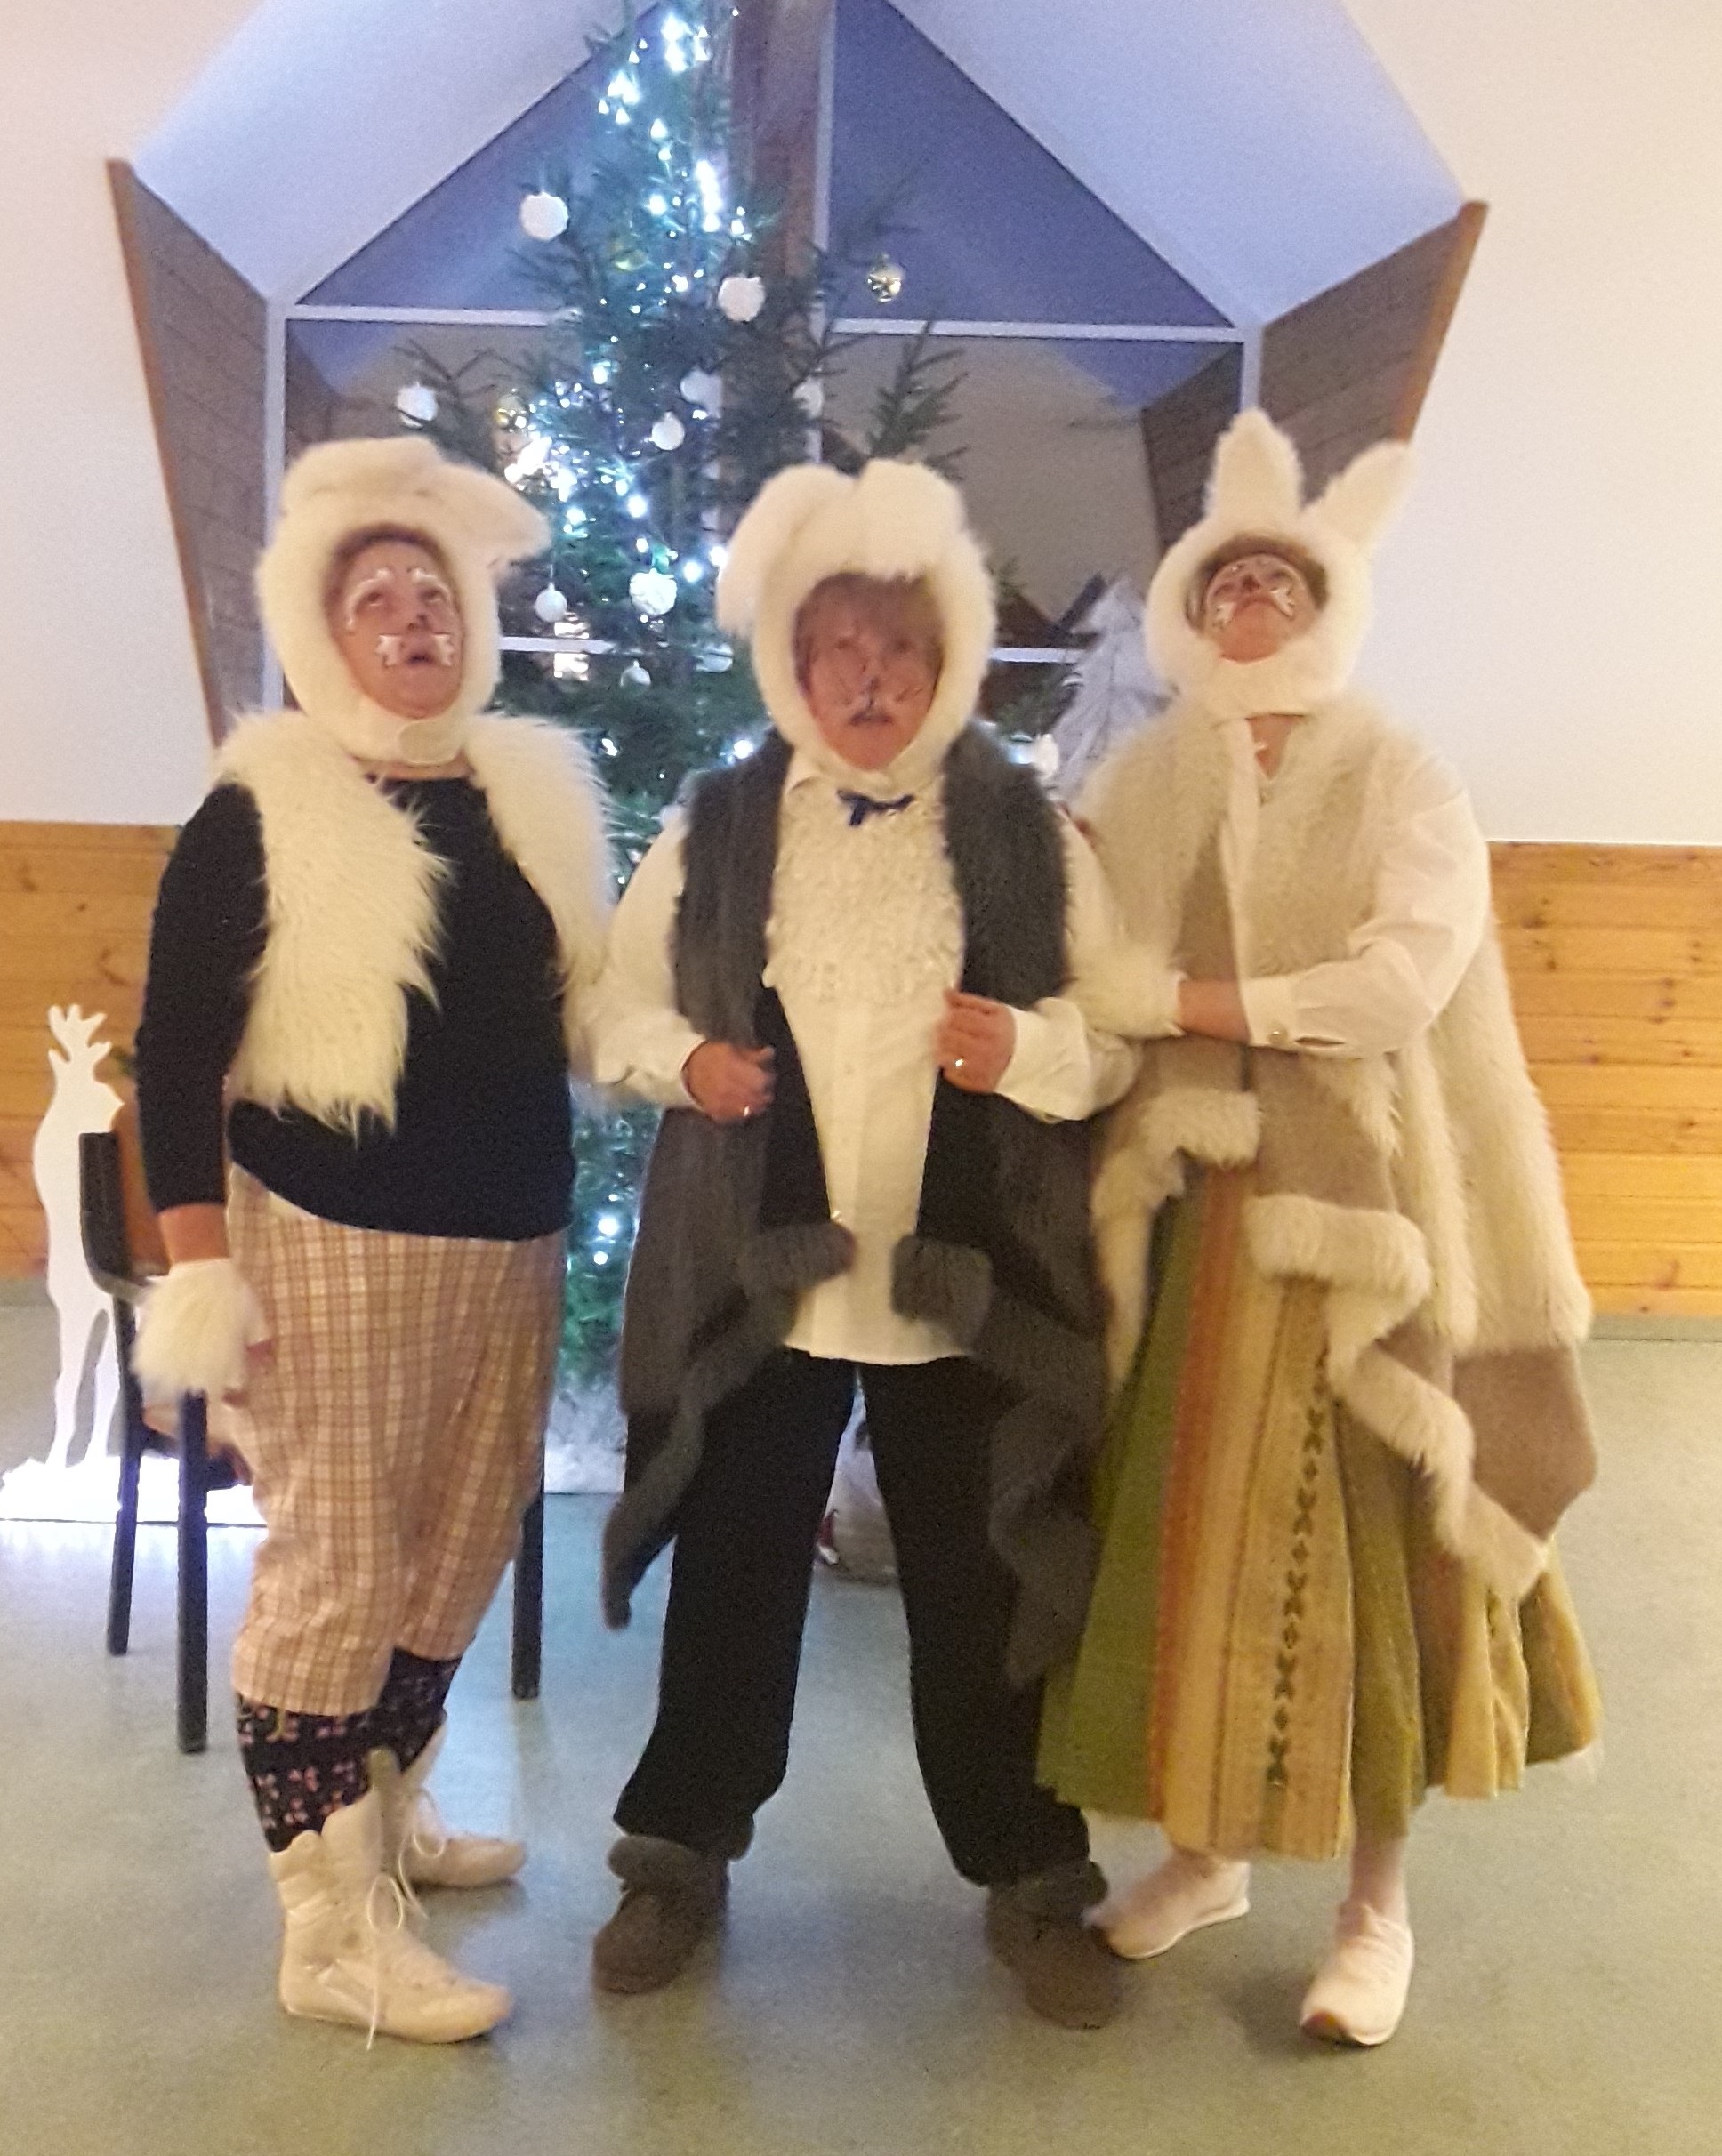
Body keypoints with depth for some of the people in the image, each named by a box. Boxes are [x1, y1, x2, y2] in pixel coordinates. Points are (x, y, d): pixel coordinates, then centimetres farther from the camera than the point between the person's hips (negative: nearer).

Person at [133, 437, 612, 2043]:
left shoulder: (537, 791, 10)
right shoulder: (261, 808, -4)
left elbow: (588, 1003, 19)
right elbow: (175, 1050, -6)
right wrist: (199, 1270, -11)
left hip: (510, 1243, 6)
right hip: (331, 1242, -6)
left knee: (459, 1549, 16)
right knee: (330, 1569, 1)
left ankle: (386, 1812, 38)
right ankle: (331, 1930, 16)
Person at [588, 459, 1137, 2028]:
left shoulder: (1027, 827, 0)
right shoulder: (717, 825, 3)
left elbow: (1123, 1036, 1)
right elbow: (624, 1004, 9)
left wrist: (1029, 1047, -20)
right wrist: (684, 1058, -12)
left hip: (967, 1282, 0)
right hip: (757, 1271, 1)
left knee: (979, 1585, 11)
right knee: (734, 1570, 13)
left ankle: (1033, 1880, 33)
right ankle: (681, 1853, 36)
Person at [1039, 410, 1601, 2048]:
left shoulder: (1402, 785, 0)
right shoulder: (1139, 783, 8)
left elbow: (1402, 986, -14)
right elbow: (1085, 970, -1)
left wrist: (1188, 998, -12)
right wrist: (1280, 1000, -12)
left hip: (1358, 1208, -2)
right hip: (1189, 1206, 3)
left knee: (1361, 1535, 4)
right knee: (1186, 1527, 8)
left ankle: (1379, 1897, 21)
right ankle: (1207, 1845, 27)